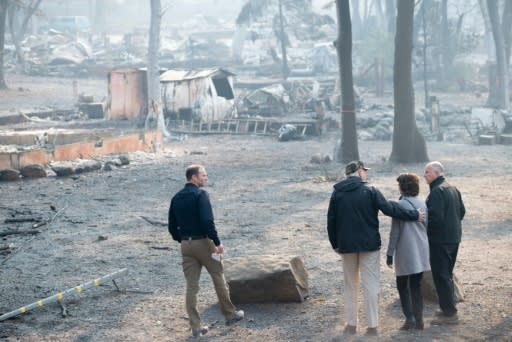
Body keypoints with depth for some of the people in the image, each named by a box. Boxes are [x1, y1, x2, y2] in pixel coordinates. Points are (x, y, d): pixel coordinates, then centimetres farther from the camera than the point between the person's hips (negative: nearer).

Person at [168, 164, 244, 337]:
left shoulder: (176, 198, 9)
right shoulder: (200, 194, -12)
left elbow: (172, 227, 11)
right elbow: (207, 221, -23)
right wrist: (217, 243, -17)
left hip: (186, 245, 6)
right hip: (203, 242, -6)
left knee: (191, 286, 5)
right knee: (218, 278, 12)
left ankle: (196, 326, 6)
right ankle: (230, 314, 23)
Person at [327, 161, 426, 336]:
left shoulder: (337, 193, 1)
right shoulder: (370, 191, -8)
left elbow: (331, 221, 3)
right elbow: (390, 209, -11)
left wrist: (335, 244, 12)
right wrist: (415, 215, -2)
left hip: (346, 245, 3)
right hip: (369, 244, -3)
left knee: (351, 285, 14)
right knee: (371, 285, 3)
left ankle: (351, 324, 15)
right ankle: (372, 325, 3)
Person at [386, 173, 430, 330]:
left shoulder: (400, 205, -11)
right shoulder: (422, 204, 6)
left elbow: (395, 232, -11)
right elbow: (426, 227, 12)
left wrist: (390, 253, -6)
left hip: (405, 252, -5)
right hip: (421, 251, 5)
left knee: (402, 286, 7)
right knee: (416, 286, 11)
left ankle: (410, 319, -3)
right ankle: (419, 320, 11)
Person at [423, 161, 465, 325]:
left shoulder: (437, 191, -18)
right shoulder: (453, 189, 12)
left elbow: (436, 217, -24)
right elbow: (462, 211, 18)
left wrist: (426, 230, -10)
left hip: (439, 240, -10)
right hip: (454, 237, 10)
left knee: (441, 276, -4)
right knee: (447, 275, 19)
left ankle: (449, 313, -3)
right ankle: (449, 308, 26)